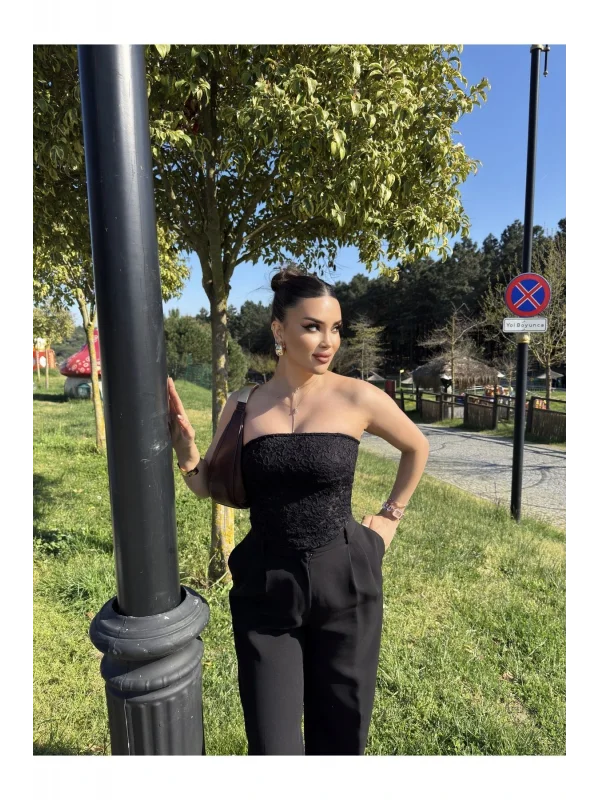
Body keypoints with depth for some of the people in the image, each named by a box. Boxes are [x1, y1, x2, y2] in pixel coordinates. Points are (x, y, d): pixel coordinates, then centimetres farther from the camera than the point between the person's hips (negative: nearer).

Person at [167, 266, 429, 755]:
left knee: (342, 734, 19)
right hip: (264, 586, 1)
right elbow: (207, 487, 4)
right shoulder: (244, 403, -4)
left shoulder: (358, 397, -9)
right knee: (271, 743, 12)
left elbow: (417, 448, 9)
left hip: (345, 581, 0)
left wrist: (391, 516, 8)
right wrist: (184, 443, -15)